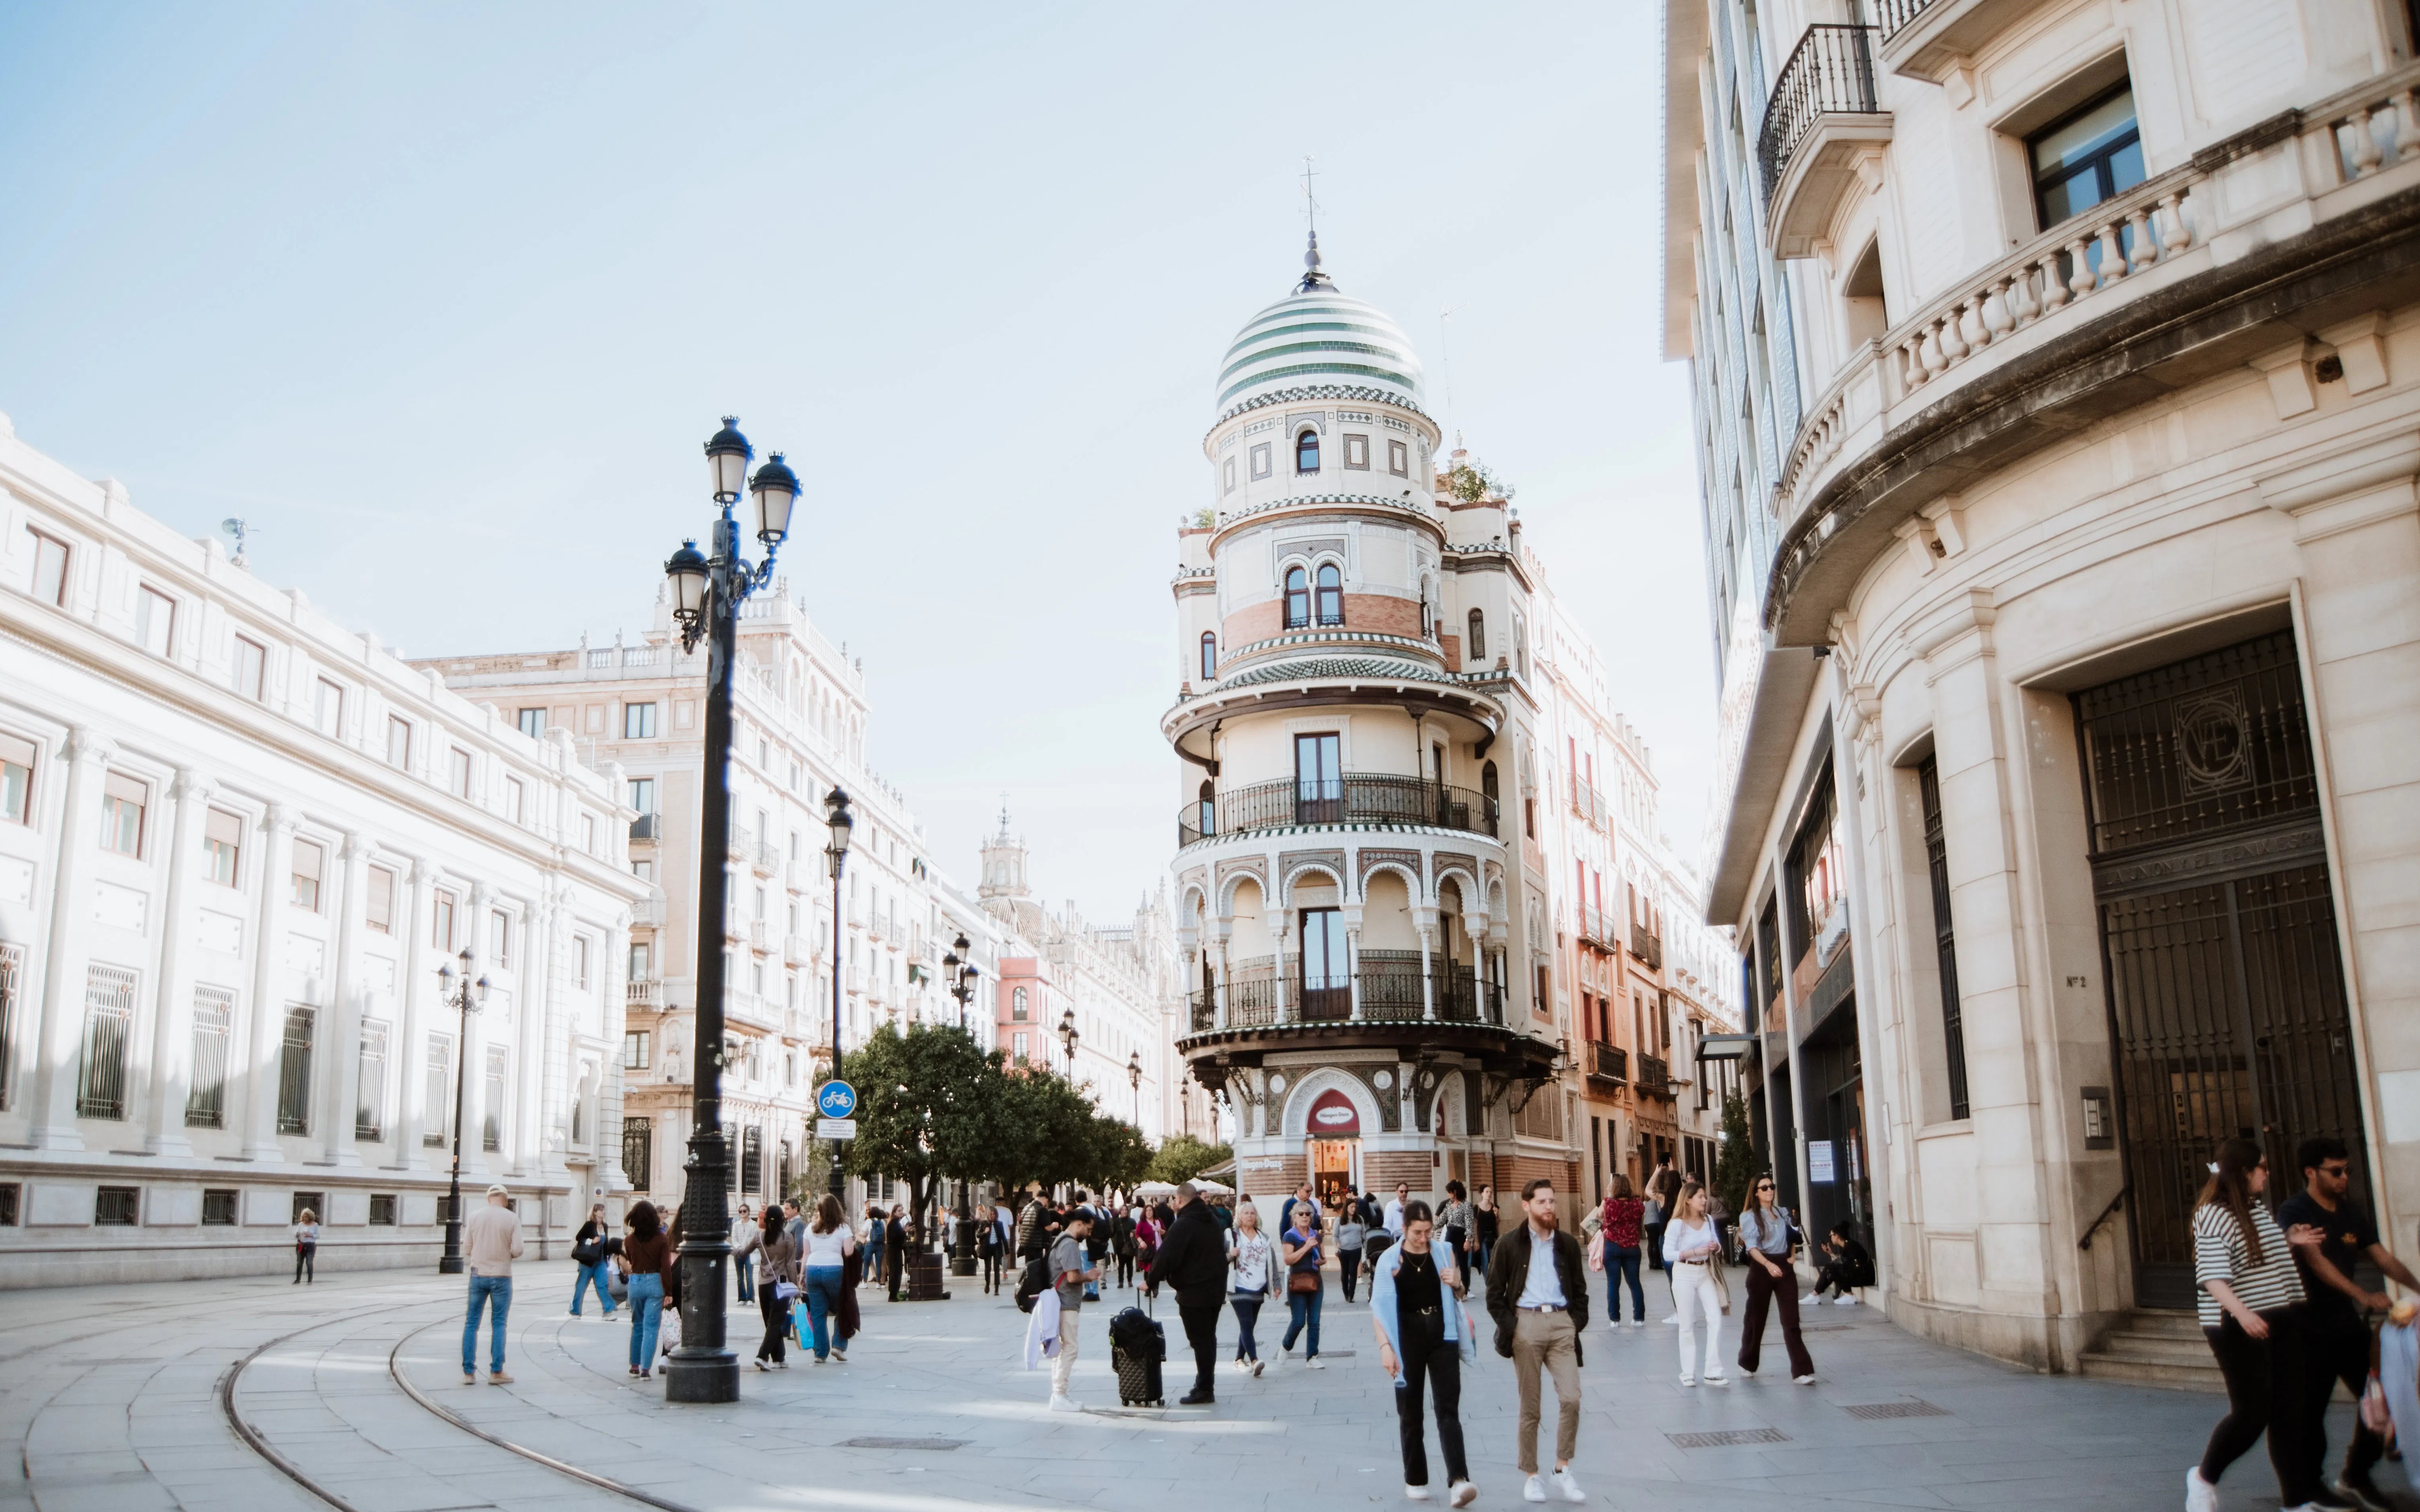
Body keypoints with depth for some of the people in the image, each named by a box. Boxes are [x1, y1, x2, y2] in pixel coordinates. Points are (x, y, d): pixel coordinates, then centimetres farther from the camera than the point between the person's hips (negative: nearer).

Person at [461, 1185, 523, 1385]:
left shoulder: (475, 1217, 0)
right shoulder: (512, 1219, -5)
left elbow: (467, 1249, 2)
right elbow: (517, 1250, -10)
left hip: (478, 1274, 2)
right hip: (501, 1276, -2)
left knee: (471, 1324, 9)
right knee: (498, 1325, 6)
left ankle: (468, 1372, 9)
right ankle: (496, 1372, 4)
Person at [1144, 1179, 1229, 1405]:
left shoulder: (1182, 1225, -17)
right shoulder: (1212, 1221, 10)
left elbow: (1166, 1257, -21)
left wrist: (1150, 1281, -9)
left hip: (1193, 1293, -8)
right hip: (1215, 1290, 9)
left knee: (1200, 1341, -3)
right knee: (1209, 1339, 15)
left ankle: (1204, 1389, 0)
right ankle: (1206, 1386, 22)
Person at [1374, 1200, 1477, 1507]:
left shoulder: (1444, 1253, 6)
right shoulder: (1389, 1261, -4)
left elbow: (1458, 1295, 19)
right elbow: (1379, 1308, -5)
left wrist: (1456, 1283, -4)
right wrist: (1385, 1347, -15)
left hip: (1442, 1335, 2)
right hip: (1407, 1338, -1)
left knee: (1448, 1408, -8)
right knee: (1410, 1413, 6)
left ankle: (1458, 1480, -17)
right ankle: (1415, 1480, 18)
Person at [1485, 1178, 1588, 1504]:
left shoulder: (1567, 1244, 10)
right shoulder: (1510, 1245, 1)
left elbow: (1579, 1290, 15)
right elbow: (1495, 1294, 2)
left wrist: (1576, 1324, 3)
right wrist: (1510, 1327, -6)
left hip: (1562, 1323, 2)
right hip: (1526, 1322, -2)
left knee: (1571, 1398, -10)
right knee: (1530, 1407, 4)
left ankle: (1563, 1469, 5)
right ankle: (1532, 1476, 14)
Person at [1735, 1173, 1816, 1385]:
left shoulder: (1783, 1213, 11)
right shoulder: (1750, 1217, -4)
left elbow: (1793, 1237, 25)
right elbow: (1752, 1247, -16)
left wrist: (1792, 1255, 6)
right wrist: (1769, 1265, -32)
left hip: (1785, 1268, 3)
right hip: (1761, 1269, -3)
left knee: (1791, 1321, -6)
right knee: (1756, 1319, 8)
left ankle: (1802, 1371, -11)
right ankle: (1747, 1365, 27)